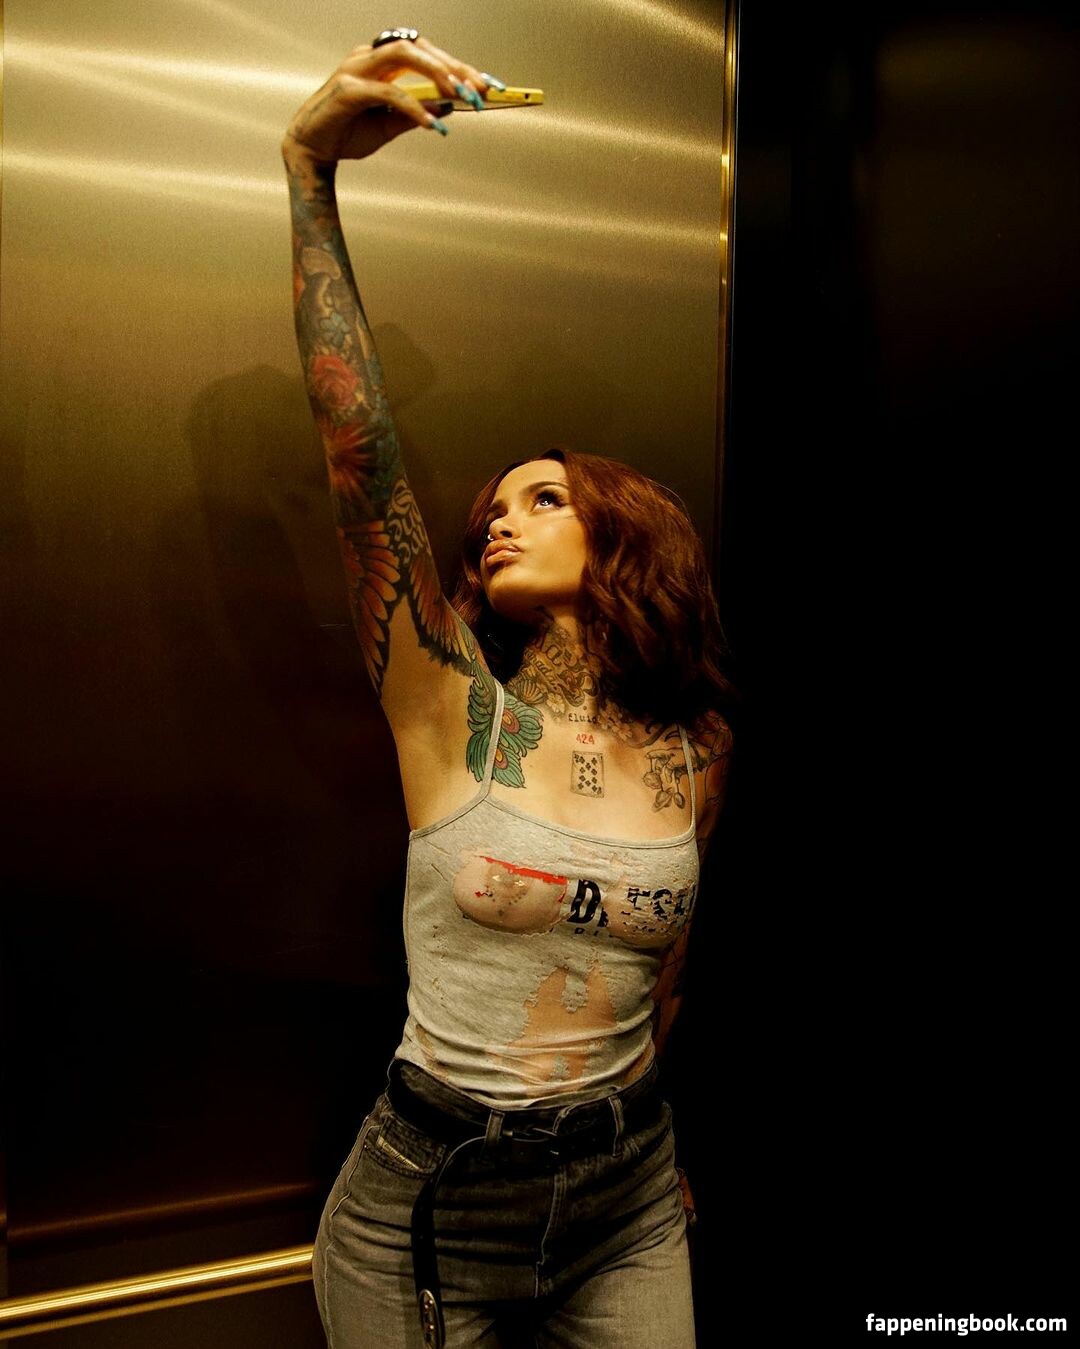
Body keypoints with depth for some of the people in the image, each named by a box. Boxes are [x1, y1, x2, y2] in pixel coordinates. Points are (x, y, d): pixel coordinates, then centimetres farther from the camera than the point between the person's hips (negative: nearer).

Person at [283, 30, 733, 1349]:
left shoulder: (695, 750, -6)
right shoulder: (450, 712, -13)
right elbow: (357, 438, -23)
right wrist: (309, 161, -26)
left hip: (627, 1208, 2)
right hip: (429, 1211, -1)